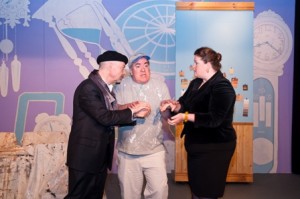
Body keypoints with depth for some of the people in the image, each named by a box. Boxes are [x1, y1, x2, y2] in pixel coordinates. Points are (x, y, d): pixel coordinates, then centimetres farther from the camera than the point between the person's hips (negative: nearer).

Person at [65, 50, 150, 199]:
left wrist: (134, 114, -5)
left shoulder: (106, 88, 10)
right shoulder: (88, 87, -18)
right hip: (85, 155, -9)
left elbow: (113, 117, 9)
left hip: (100, 156, 9)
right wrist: (131, 111, -15)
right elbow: (105, 117, -26)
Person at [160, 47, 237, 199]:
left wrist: (186, 117, -30)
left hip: (214, 148, -9)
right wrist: (175, 105, -14)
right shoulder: (196, 83, 9)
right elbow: (184, 103, 8)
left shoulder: (222, 87, -19)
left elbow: (214, 119, -28)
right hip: (197, 145, 9)